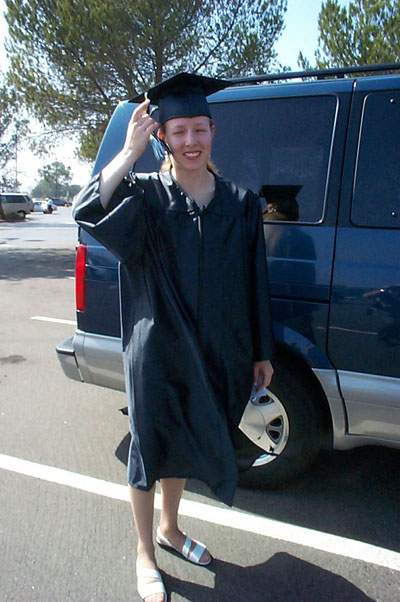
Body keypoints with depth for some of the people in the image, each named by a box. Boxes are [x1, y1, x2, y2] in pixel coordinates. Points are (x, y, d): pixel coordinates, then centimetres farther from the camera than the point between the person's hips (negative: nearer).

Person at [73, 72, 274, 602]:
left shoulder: (241, 203, 2)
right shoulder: (145, 194, -6)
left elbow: (255, 283, 4)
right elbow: (88, 211, -26)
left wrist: (261, 353, 8)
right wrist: (131, 150, -27)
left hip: (214, 353, 4)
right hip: (157, 350, -3)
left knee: (182, 443, 21)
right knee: (150, 448, 11)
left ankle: (169, 528, 47)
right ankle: (145, 553, 35)